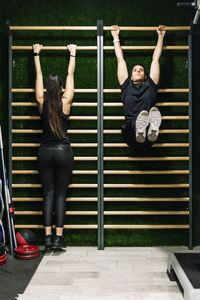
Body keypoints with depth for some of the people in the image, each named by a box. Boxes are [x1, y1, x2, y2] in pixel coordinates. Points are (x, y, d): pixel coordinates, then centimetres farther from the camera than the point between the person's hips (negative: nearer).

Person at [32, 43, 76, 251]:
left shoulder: (42, 103, -1)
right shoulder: (65, 103, -4)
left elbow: (39, 74, 11)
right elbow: (70, 75, 8)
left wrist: (36, 54, 24)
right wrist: (72, 54, 19)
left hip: (45, 152, 2)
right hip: (63, 152, -2)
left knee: (48, 194, 6)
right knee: (60, 194, 3)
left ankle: (48, 237, 3)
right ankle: (58, 237, 1)